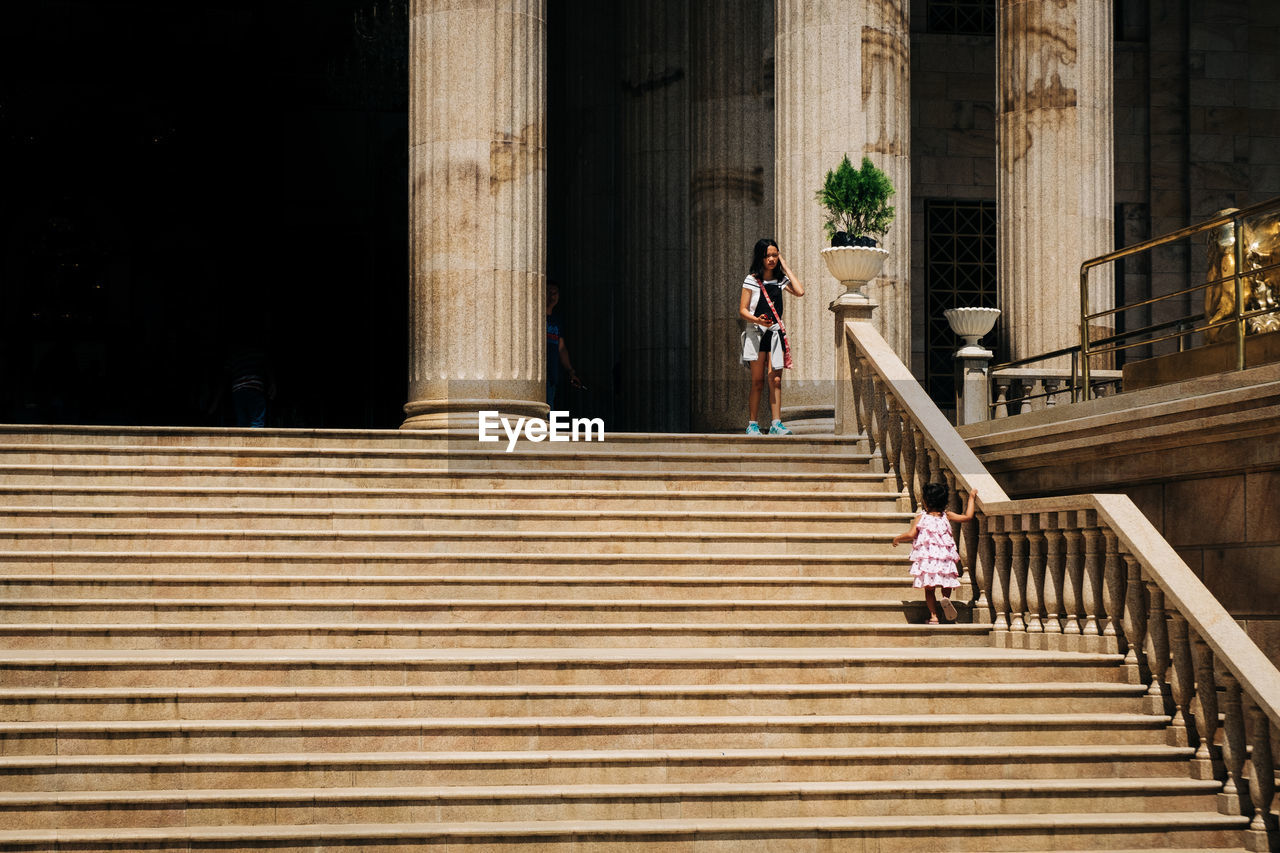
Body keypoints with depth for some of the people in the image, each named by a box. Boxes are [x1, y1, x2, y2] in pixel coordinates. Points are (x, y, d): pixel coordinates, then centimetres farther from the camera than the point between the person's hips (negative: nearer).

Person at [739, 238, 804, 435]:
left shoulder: (781, 280, 10)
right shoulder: (752, 280, 0)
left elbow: (799, 292, -8)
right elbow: (742, 310, -2)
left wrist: (785, 267, -1)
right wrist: (757, 320, -22)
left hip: (776, 332, 3)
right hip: (756, 332, -3)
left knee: (775, 380, -4)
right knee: (757, 381, -2)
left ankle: (776, 423, -6)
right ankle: (752, 424, 5)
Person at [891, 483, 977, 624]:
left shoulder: (921, 517, 0)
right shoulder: (946, 516, 5)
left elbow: (911, 534, -9)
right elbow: (967, 516, 7)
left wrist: (897, 538, 9)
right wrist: (971, 498, 17)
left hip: (927, 557, -1)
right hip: (945, 557, 1)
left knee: (929, 589, 6)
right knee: (946, 583, 16)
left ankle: (934, 616, -1)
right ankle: (946, 597, -16)